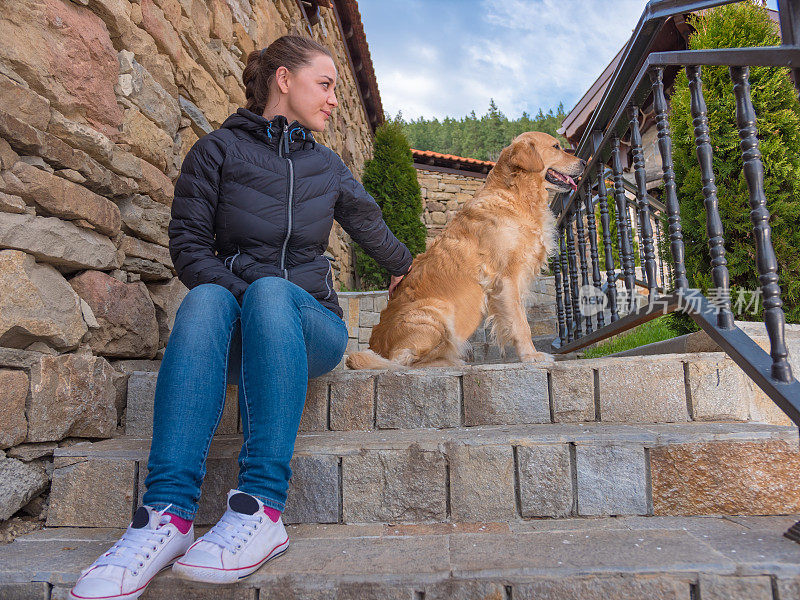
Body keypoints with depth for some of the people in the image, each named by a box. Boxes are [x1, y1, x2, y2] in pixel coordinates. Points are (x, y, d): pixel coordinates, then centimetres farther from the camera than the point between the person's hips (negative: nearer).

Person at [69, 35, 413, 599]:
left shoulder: (328, 165, 18)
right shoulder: (219, 149, 7)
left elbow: (370, 225, 33)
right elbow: (188, 243, -1)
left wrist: (405, 267, 48)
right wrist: (242, 293, -17)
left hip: (311, 325, 1)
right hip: (235, 319, -1)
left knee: (270, 291, -34)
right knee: (204, 300, -35)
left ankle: (263, 509, -41)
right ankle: (169, 514, -41)